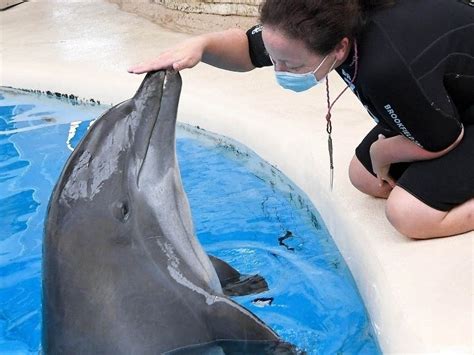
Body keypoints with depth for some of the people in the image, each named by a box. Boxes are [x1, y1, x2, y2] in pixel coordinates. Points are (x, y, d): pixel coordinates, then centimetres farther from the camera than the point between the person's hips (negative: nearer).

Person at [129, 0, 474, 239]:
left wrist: (380, 153, -8)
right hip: (437, 101, 8)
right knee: (365, 178, 8)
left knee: (412, 214, -22)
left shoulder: (388, 68, -43)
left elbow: (441, 141, -25)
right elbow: (249, 49, -6)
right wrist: (201, 44, -26)